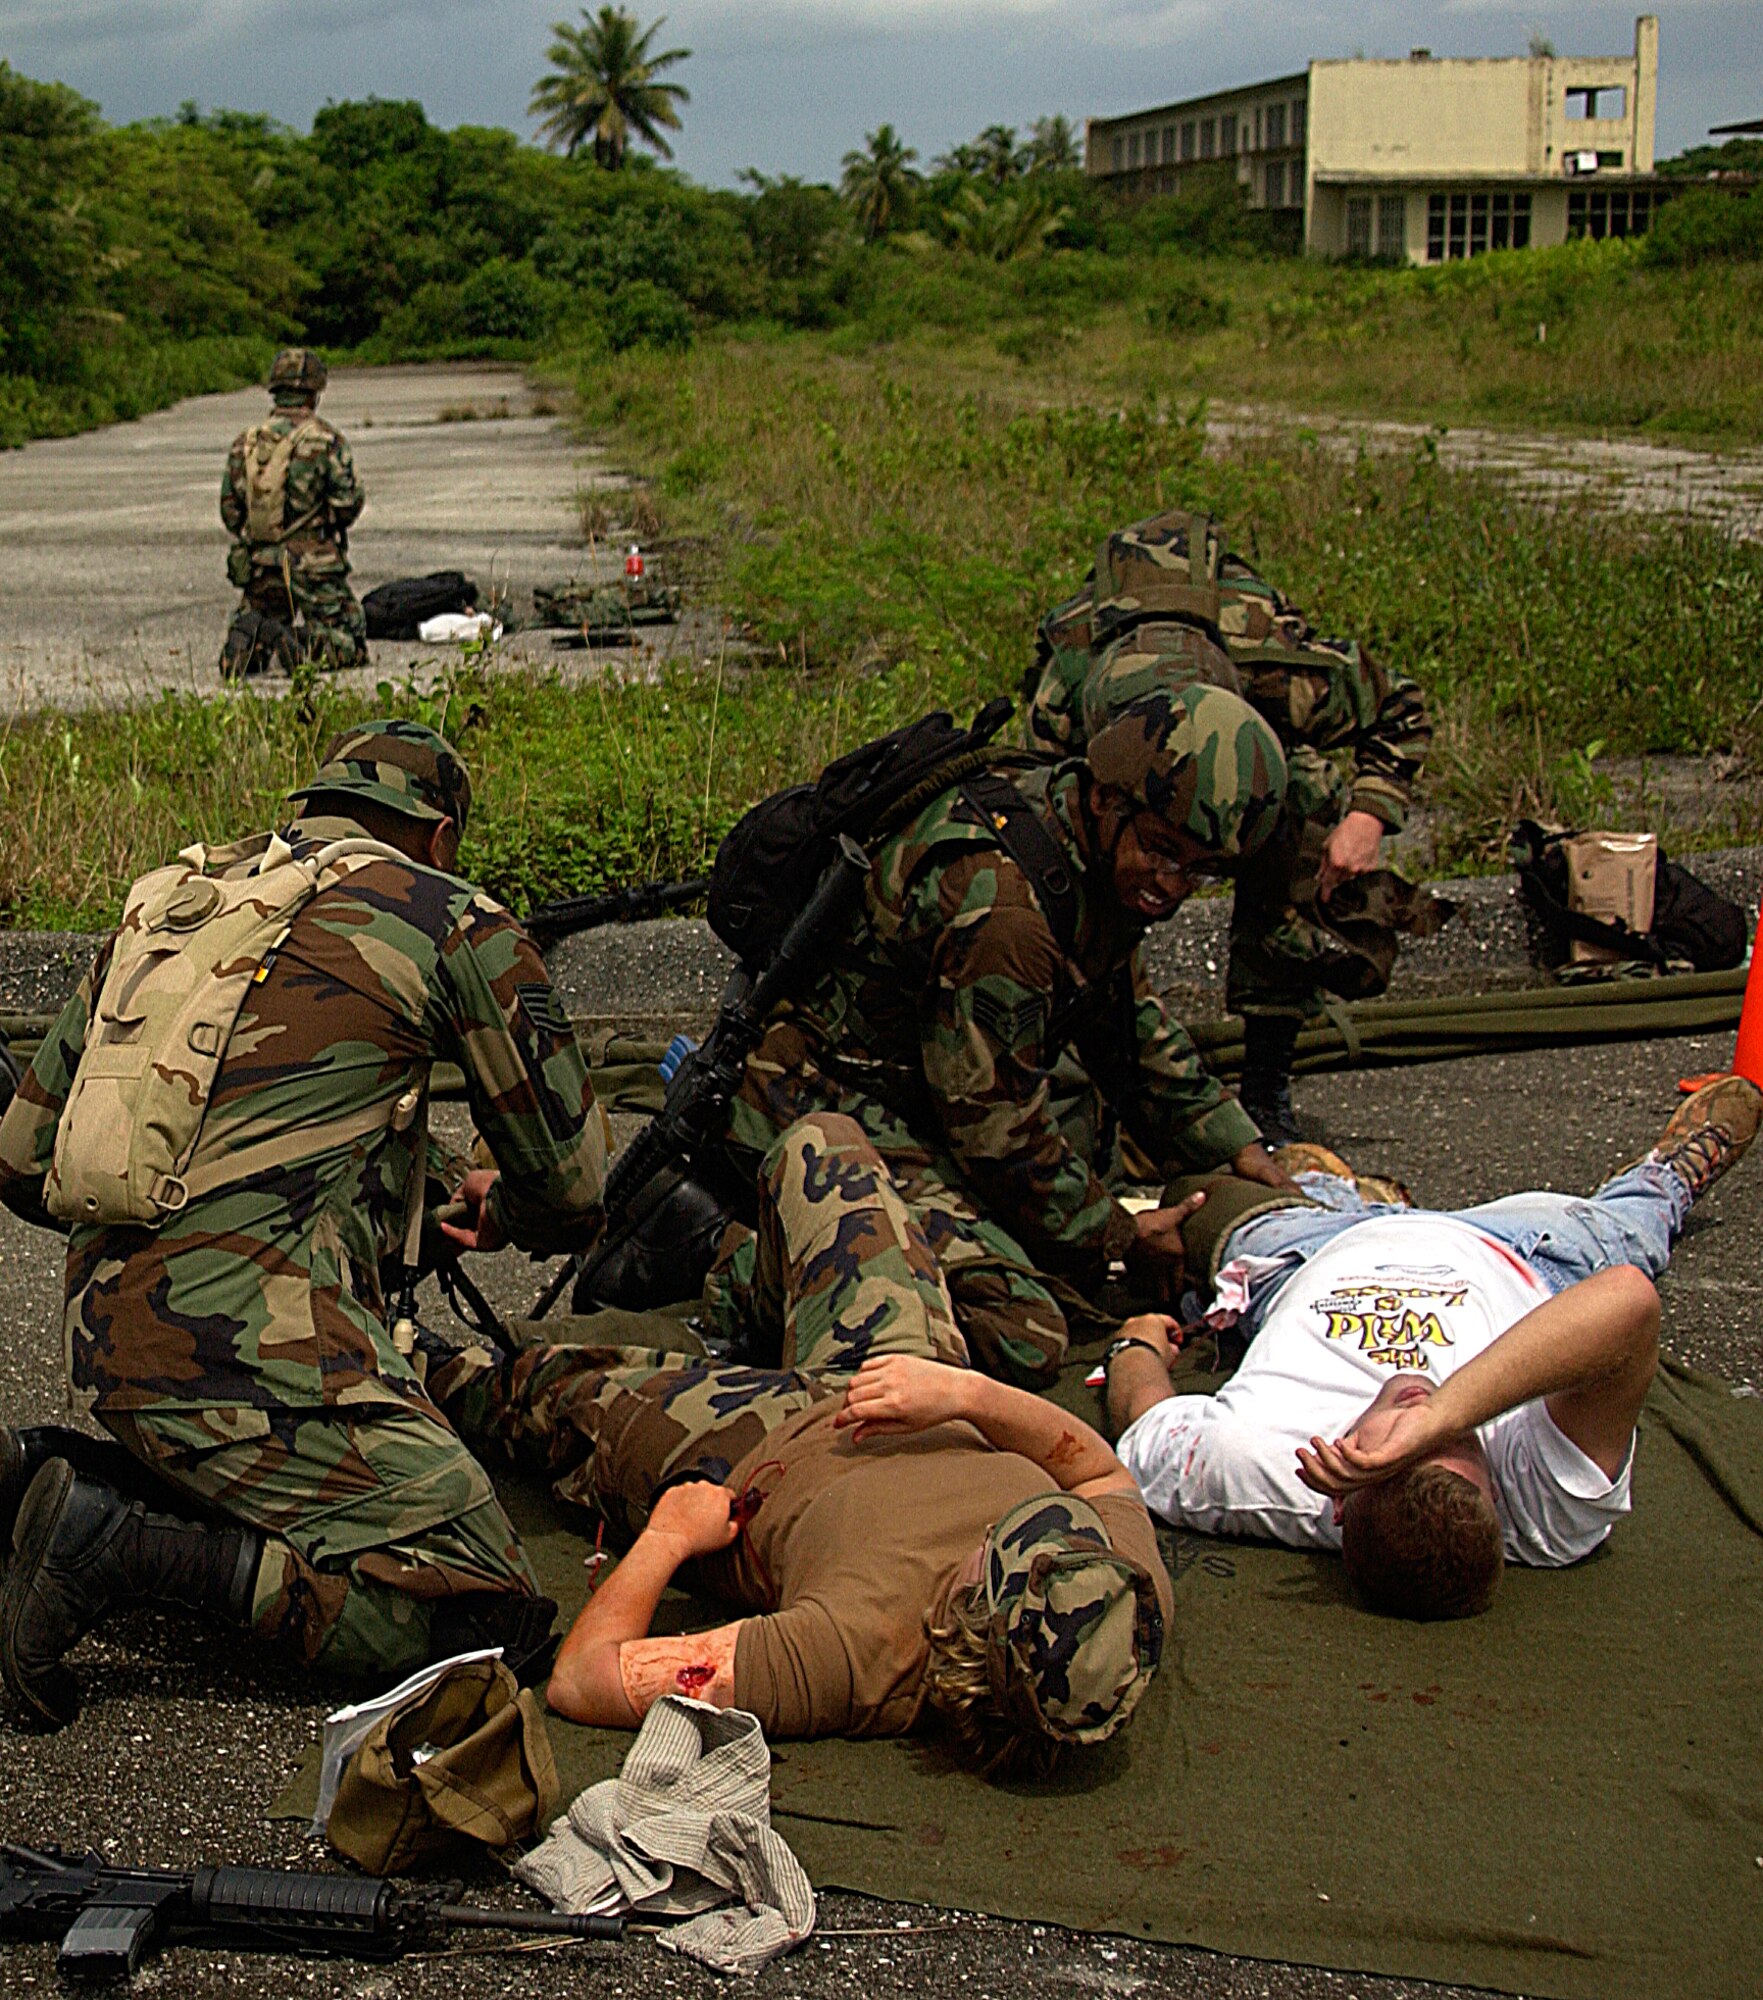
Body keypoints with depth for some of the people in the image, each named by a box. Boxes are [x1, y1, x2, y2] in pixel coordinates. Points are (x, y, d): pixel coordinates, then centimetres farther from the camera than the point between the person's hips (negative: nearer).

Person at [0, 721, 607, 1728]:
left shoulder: (164, 905, 21)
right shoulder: (451, 919, 5)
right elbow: (574, 1190, 11)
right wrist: (501, 1212, 35)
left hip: (107, 1337, 8)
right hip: (253, 1343, -8)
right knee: (484, 1613, -8)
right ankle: (119, 1541, -14)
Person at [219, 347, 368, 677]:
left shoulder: (244, 442, 6)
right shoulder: (326, 440, -8)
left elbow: (229, 510, 9)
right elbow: (351, 504, -7)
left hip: (258, 565, 4)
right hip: (314, 565, -4)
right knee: (350, 645, 5)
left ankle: (246, 632, -16)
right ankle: (299, 643, -24)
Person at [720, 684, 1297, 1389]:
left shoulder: (1109, 856, 1)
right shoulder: (995, 905, -29)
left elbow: (1133, 1020, 18)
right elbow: (997, 1123, -20)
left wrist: (1243, 1154, 13)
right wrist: (1122, 1237, -6)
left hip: (909, 1085, 10)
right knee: (1023, 1339, -22)